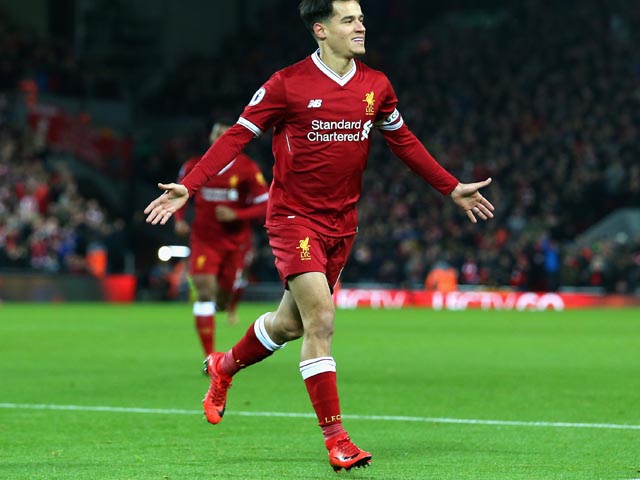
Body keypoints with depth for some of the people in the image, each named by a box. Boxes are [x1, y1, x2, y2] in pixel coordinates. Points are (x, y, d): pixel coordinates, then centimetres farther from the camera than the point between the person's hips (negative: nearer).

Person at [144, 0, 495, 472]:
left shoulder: (376, 86, 3)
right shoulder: (287, 84, -11)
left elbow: (403, 141, 18)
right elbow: (238, 135, -8)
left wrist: (453, 188, 18)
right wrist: (188, 187, -17)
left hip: (342, 220, 6)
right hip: (294, 216, -5)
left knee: (290, 324, 14)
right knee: (321, 320, -15)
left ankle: (225, 367, 43)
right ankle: (335, 437, -10)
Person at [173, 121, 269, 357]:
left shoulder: (247, 169, -10)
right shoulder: (194, 166, -3)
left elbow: (266, 206, -9)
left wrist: (235, 215, -22)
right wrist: (180, 219, -5)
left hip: (236, 243, 0)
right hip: (204, 240, 0)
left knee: (224, 299, 9)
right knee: (204, 291, -17)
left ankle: (229, 303, 53)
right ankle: (210, 357, -15)